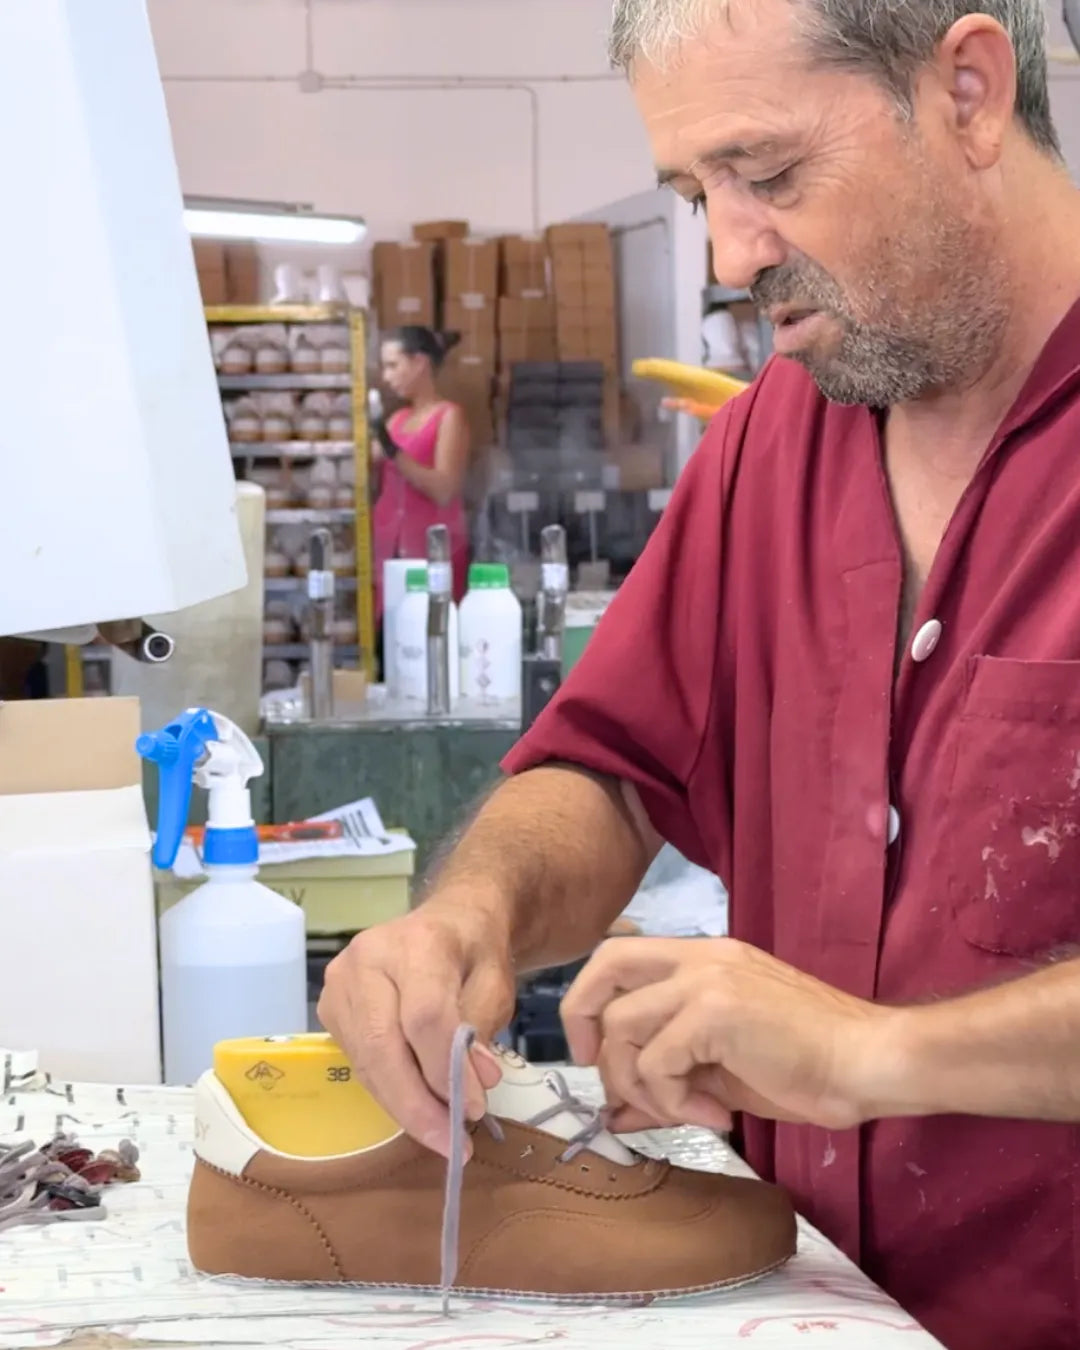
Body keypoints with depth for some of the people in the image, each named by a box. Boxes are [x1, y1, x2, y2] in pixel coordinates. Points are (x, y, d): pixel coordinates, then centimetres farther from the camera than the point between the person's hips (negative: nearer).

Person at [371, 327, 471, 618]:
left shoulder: (449, 416, -4)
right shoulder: (397, 420, 14)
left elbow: (444, 491, -15)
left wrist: (394, 453, -21)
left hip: (433, 551, -6)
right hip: (390, 549, 6)